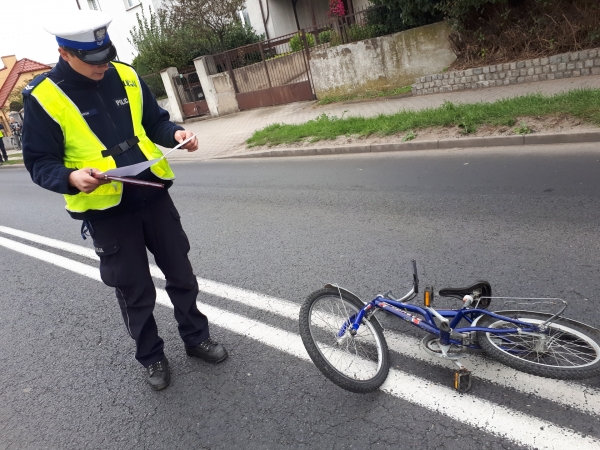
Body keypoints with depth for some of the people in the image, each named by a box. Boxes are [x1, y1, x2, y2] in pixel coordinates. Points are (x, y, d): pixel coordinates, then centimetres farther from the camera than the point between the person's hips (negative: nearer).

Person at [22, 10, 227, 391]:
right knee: (135, 293, 8)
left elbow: (154, 121, 13)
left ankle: (196, 337, 36)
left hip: (153, 197, 4)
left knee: (182, 276, 13)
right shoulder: (43, 97, -10)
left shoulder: (125, 76, 1)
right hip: (106, 213, -3)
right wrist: (72, 178, -27)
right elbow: (39, 162, -6)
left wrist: (175, 133, -9)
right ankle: (151, 356, 32)